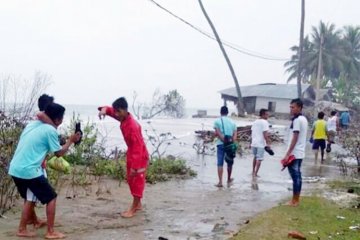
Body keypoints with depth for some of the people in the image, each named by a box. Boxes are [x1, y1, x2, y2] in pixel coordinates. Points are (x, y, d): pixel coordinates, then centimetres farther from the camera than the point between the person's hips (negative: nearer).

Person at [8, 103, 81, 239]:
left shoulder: (32, 124, 13)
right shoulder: (50, 130, -9)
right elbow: (59, 153, 0)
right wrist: (71, 141, 11)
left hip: (15, 169, 8)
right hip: (29, 171, -8)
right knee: (51, 198, 5)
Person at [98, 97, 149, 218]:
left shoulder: (133, 126, -31)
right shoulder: (123, 118, -6)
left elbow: (138, 147, -32)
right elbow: (111, 110, 8)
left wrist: (135, 166, -33)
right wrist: (104, 109, -19)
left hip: (140, 156, -9)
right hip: (131, 153, 9)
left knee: (137, 182, 2)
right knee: (131, 180, 18)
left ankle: (133, 208, 13)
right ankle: (138, 204, 31)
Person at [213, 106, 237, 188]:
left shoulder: (217, 121, 0)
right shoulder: (232, 122, 10)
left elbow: (217, 133, -12)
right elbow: (235, 134, 0)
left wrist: (224, 140, -13)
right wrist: (231, 141, -8)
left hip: (221, 144, -3)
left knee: (220, 164, -1)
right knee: (230, 163, 17)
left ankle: (220, 182, -6)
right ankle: (229, 179, 32)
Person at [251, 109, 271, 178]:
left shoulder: (255, 122, 11)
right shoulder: (265, 122, -12)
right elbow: (265, 134, -19)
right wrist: (268, 143, -16)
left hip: (254, 143, 8)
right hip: (261, 144, -8)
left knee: (255, 157, 22)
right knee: (259, 159, -1)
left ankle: (253, 172, 30)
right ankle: (255, 174, -4)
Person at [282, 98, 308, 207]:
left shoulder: (297, 120, -15)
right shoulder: (303, 119, 15)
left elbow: (295, 138, -19)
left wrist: (288, 154, -18)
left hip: (294, 153, -10)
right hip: (300, 153, 10)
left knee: (295, 176, -5)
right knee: (297, 175, 12)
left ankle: (294, 201, 0)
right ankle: (296, 199, 17)